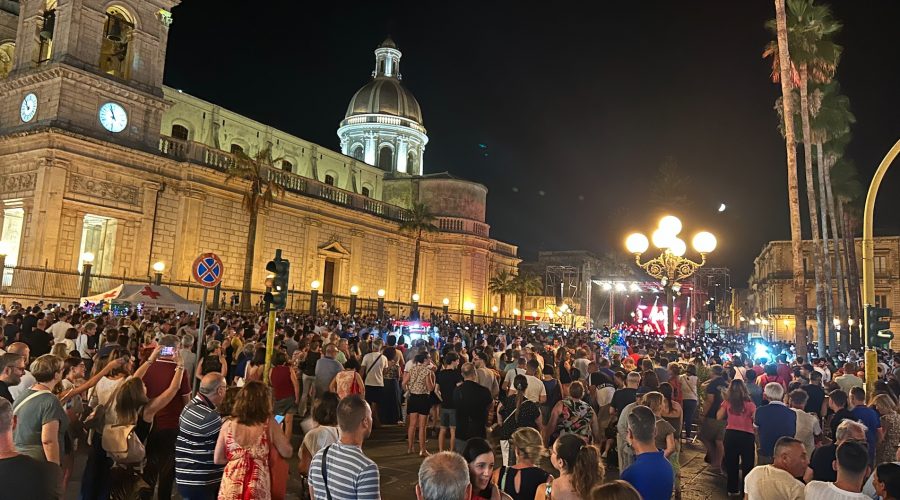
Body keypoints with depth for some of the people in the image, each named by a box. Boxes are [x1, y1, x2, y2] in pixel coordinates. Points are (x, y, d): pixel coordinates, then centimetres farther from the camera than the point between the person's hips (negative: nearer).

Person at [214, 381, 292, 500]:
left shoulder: (228, 425, -3)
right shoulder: (269, 424, -10)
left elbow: (217, 459, 6)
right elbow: (286, 453, -3)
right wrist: (278, 429, 10)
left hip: (230, 488, 2)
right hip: (257, 490, -2)